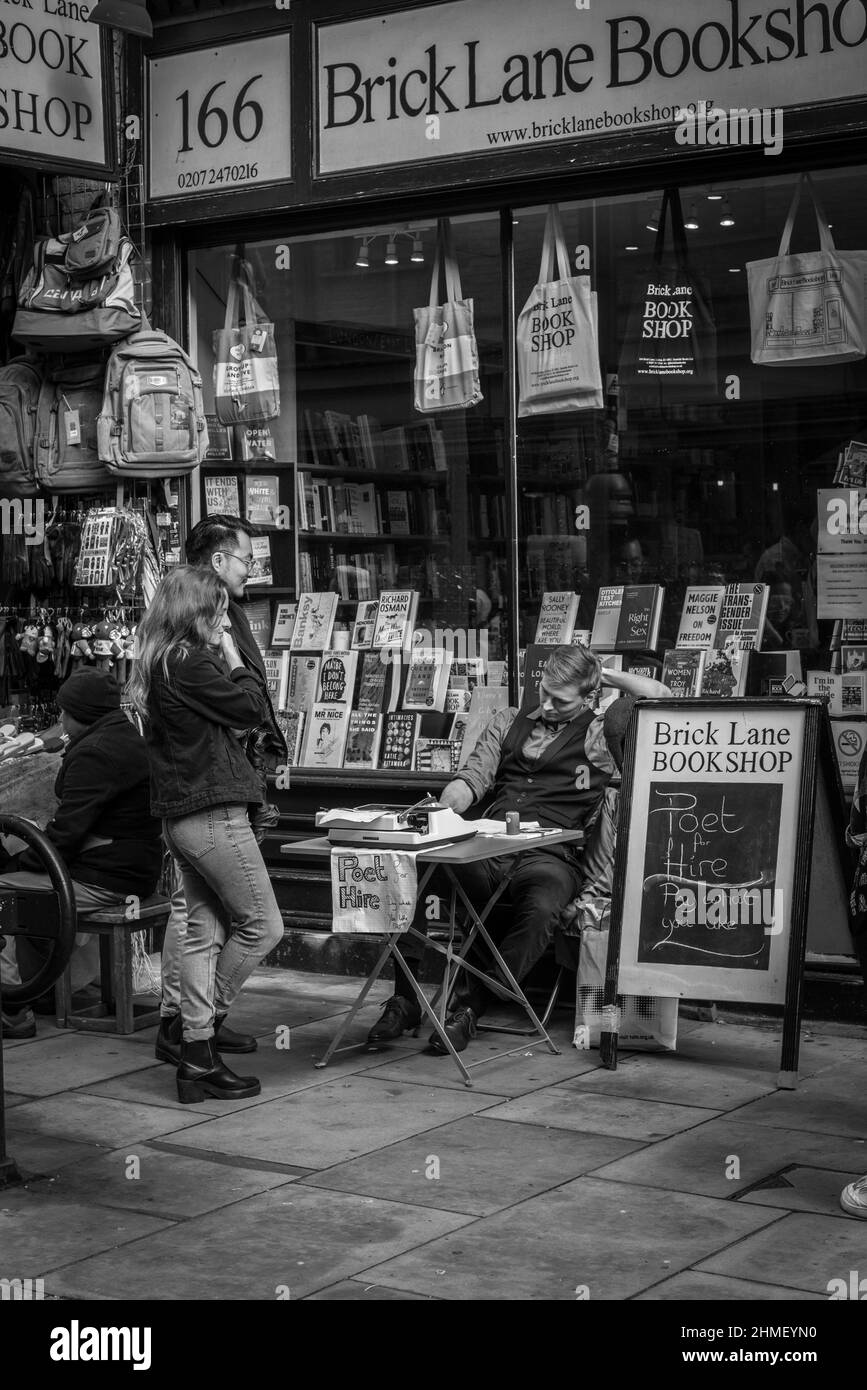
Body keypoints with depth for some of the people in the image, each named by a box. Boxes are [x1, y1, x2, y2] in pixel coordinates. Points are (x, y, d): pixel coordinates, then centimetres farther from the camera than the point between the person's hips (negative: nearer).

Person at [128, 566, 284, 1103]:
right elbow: (255, 709, -10)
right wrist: (231, 655, -3)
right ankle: (199, 1026, 7)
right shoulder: (191, 663, -16)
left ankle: (198, 1060, 11)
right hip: (213, 812, -10)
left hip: (180, 814, 10)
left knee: (204, 931, 10)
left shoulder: (159, 665, 14)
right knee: (263, 925, 0)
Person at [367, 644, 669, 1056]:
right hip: (485, 848, 3)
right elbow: (472, 779, 13)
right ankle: (404, 1001, -16)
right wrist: (442, 810, -8)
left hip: (548, 856, -3)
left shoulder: (599, 736, 12)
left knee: (539, 910, -39)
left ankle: (469, 1005, -22)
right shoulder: (508, 722, 24)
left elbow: (660, 698, 1)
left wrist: (606, 676, 14)